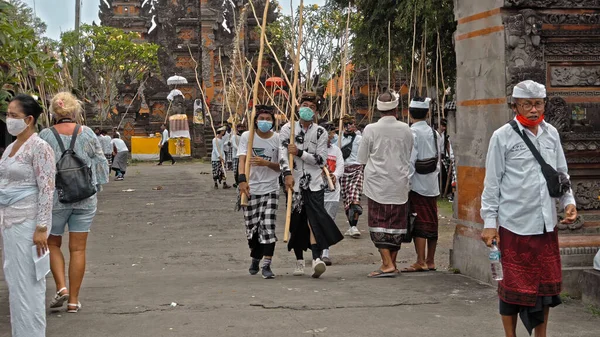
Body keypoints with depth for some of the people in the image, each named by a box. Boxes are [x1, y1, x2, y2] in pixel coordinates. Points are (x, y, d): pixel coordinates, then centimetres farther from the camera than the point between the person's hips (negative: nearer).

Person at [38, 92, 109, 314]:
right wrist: (96, 186, 15)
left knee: (53, 244, 17)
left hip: (55, 198, -1)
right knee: (78, 249, 7)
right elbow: (101, 163, 3)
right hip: (85, 199, 2)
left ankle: (61, 287, 0)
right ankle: (73, 300, 10)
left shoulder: (46, 135, -7)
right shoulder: (87, 134, -2)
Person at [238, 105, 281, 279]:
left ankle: (267, 265, -8)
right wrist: (242, 180, -24)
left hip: (270, 189, -1)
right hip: (251, 188, 1)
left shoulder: (277, 139, 1)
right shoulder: (247, 136, 0)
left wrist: (266, 163, -16)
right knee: (252, 227, 8)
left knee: (268, 227, -11)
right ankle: (255, 259, 32)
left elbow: (281, 166, 4)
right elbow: (242, 160, -8)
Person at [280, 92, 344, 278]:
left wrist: (299, 153, -12)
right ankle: (299, 261, 18)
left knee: (314, 219, -15)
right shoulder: (288, 128, 4)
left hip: (314, 183, -1)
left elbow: (321, 160, -2)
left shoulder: (321, 133, 6)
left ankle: (316, 258, -25)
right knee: (296, 222, 6)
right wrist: (288, 174, -22)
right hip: (294, 182, 1)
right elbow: (282, 153, -8)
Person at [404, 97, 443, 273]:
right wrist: (434, 175, 17)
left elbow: (410, 161, -17)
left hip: (417, 185, -6)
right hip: (433, 185, 7)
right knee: (431, 222, 10)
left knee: (419, 223, -4)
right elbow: (438, 159, 11)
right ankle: (430, 261, 18)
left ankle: (420, 262, -5)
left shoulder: (412, 133, -12)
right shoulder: (435, 133, 9)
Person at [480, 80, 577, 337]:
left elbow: (561, 173, 17)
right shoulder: (503, 137, -6)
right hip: (515, 225, -5)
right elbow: (492, 183, -4)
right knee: (513, 286, 4)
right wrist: (489, 223, -6)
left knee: (547, 284, 12)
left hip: (546, 224, 5)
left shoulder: (551, 134, 8)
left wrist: (568, 202, 1)